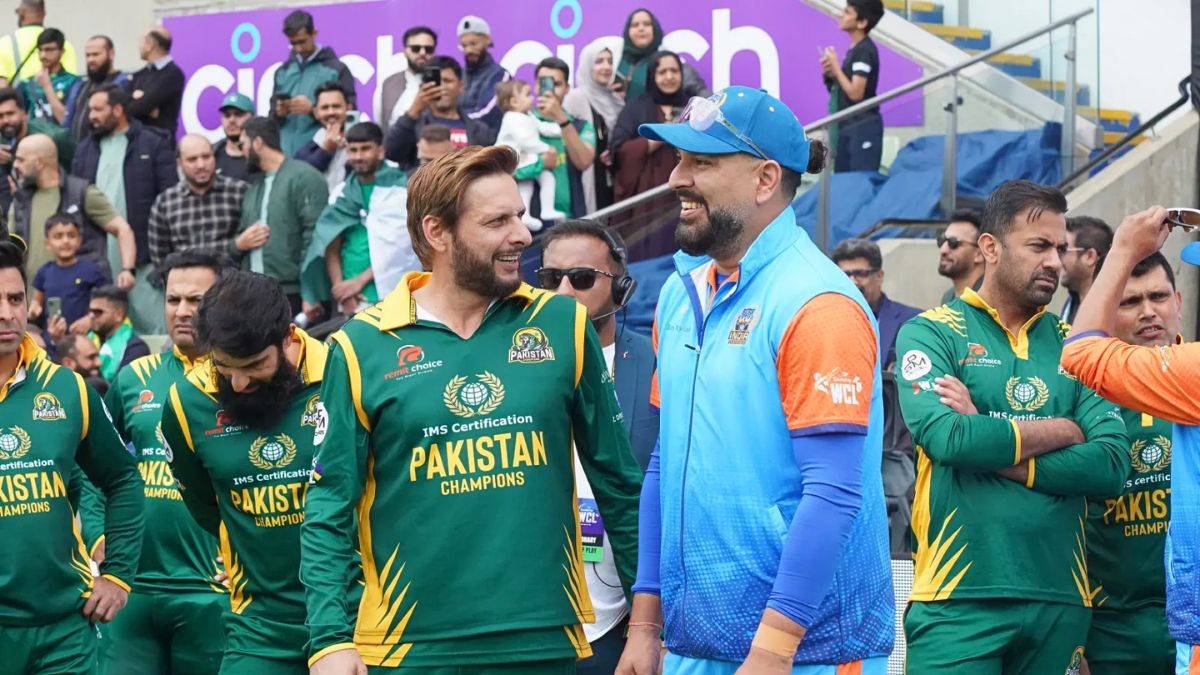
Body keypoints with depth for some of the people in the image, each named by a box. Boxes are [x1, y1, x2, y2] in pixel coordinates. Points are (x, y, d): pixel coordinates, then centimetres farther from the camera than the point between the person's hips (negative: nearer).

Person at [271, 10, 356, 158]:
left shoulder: (336, 69, 3)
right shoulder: (283, 72, 17)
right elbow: (273, 116, 20)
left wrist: (313, 109, -15)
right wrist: (279, 112, -4)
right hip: (287, 154, 4)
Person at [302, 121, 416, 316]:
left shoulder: (401, 189, -1)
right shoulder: (341, 193, 14)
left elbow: (398, 246, -7)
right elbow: (331, 247, 11)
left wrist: (360, 281, -9)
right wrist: (339, 288, -4)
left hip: (390, 297, -4)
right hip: (352, 302, 4)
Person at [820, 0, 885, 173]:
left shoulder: (864, 50, -15)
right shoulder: (855, 49, 14)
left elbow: (855, 92, -21)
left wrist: (836, 67, -11)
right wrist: (830, 74, 0)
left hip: (863, 127, -10)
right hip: (848, 126, 10)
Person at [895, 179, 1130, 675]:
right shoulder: (932, 333, 1)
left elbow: (1112, 465, -1)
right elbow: (946, 436, -17)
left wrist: (990, 447, -10)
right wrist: (1061, 431, -5)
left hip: (1060, 597, 4)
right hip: (959, 597, -4)